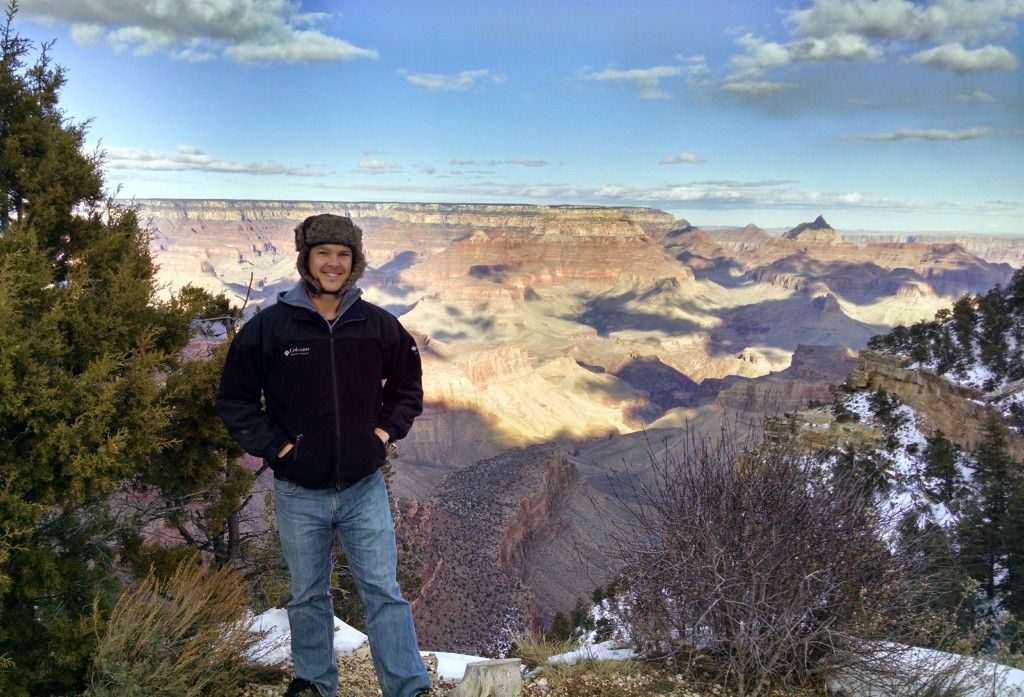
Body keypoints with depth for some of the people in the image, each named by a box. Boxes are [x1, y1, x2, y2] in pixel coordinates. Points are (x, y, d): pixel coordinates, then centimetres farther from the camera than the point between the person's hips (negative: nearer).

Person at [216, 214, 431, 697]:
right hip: (298, 493, 0)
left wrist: (387, 430, 1)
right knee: (308, 597, 16)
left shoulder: (379, 326, -2)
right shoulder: (268, 327, -8)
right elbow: (234, 399, 1)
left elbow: (408, 385, 14)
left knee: (384, 593, 3)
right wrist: (274, 446, -8)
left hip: (364, 489, 0)